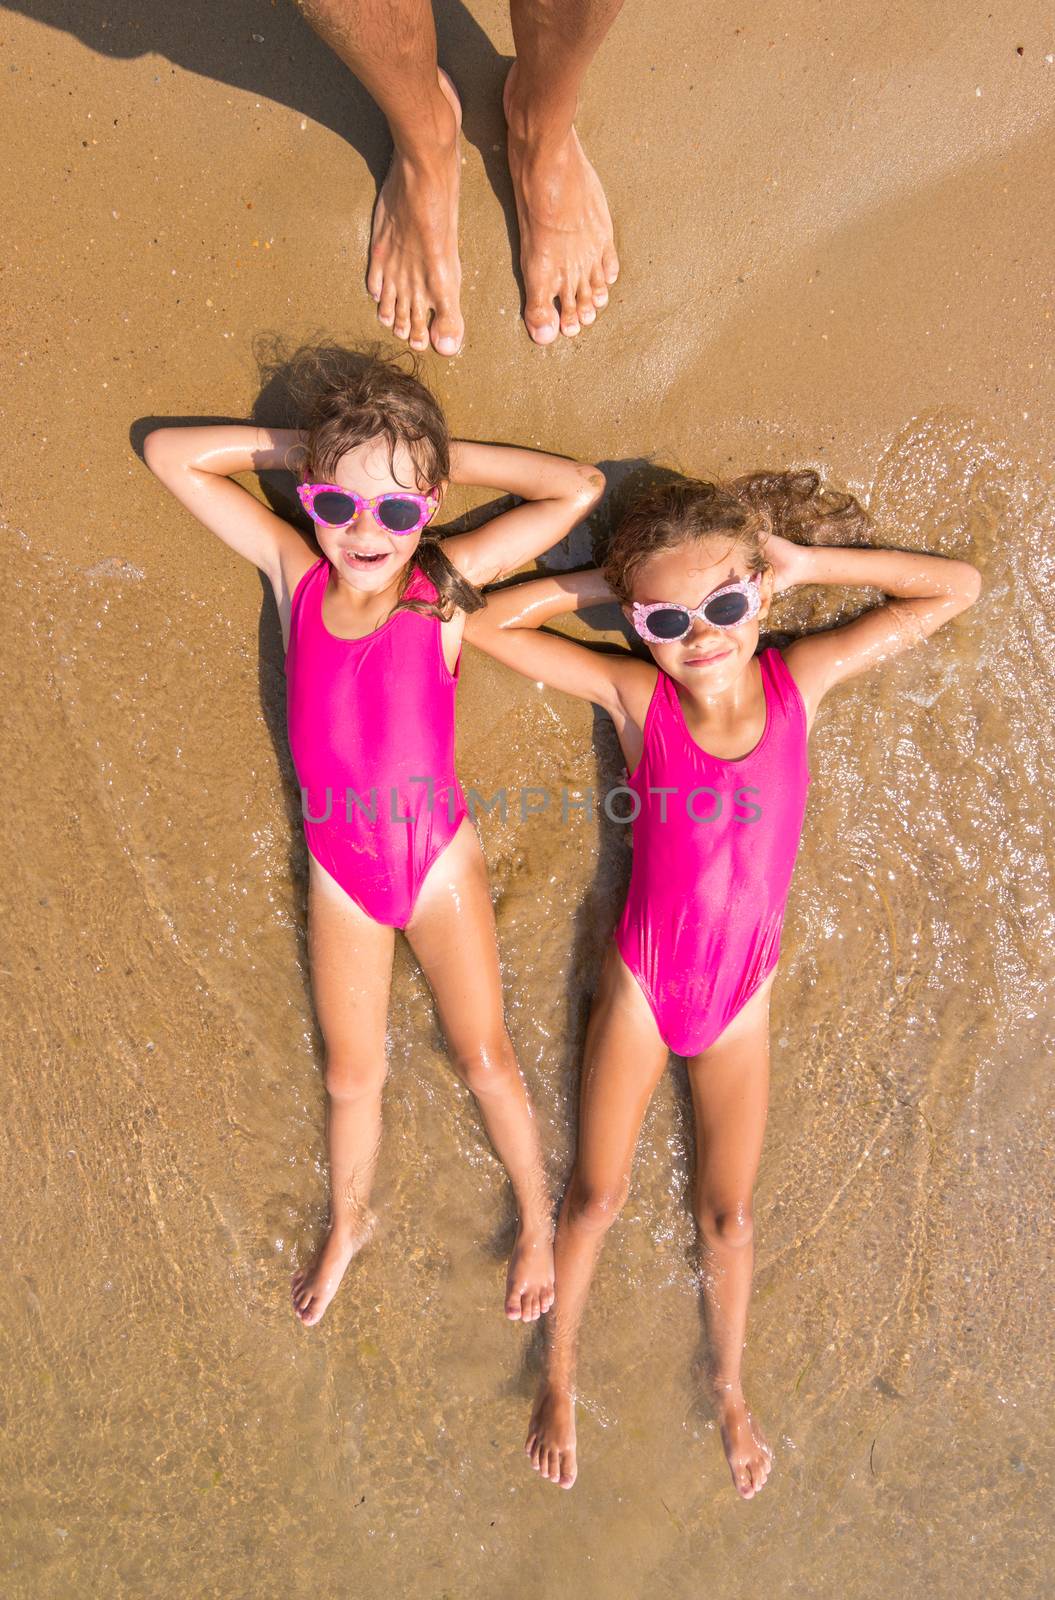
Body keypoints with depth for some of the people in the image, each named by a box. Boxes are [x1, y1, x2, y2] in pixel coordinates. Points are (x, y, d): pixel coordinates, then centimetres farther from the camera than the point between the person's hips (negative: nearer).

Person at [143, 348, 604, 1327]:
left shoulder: (444, 582, -16)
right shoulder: (294, 571, -9)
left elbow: (578, 487, -17)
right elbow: (169, 453, -3)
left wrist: (443, 459, -14)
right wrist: (306, 447, -9)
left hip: (438, 859, -2)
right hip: (339, 873, 3)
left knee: (483, 1058, 10)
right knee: (351, 1075, 19)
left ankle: (537, 1219, 37)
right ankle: (348, 1224, 47)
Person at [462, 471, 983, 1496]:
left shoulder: (799, 680, -13)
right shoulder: (637, 696, -16)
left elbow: (956, 587, -7)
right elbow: (486, 624, -15)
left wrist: (806, 563, -13)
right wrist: (605, 583, -15)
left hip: (741, 996, 1)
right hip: (641, 985, -1)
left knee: (727, 1211, 15)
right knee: (597, 1196, 11)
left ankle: (728, 1388, 43)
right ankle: (558, 1374, 38)